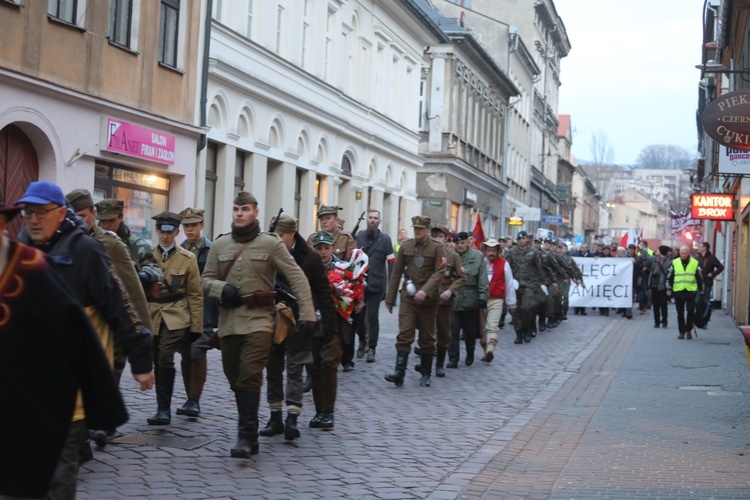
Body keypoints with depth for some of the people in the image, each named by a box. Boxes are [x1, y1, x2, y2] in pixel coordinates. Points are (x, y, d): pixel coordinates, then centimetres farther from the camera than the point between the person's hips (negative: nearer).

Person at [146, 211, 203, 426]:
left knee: (165, 358, -18)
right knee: (159, 362, 9)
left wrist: (196, 326, -2)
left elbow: (195, 295, 2)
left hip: (176, 316, -3)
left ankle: (164, 409, -11)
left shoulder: (188, 258, 1)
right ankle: (163, 408, 24)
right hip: (151, 317, 3)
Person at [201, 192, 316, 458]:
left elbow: (297, 278, -5)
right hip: (228, 321, 5)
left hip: (259, 320, -5)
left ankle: (246, 437, -12)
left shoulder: (271, 244, -2)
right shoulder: (219, 245, 10)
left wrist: (307, 314, -13)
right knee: (236, 381, 10)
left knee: (250, 378, -14)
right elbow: (206, 279, 13)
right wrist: (221, 288, -10)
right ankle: (249, 434, 23)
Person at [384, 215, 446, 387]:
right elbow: (396, 273, 10)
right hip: (408, 296, 1)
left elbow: (439, 272, -11)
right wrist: (390, 298, 8)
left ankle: (426, 375, 16)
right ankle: (399, 373, -15)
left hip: (428, 298, -1)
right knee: (404, 334, -10)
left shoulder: (437, 248, -1)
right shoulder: (405, 246, 8)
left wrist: (425, 291, -25)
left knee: (427, 337, 7)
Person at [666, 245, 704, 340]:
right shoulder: (674, 263, 5)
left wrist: (701, 291, 10)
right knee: (680, 313, 6)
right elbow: (669, 277, 9)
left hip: (691, 291, -1)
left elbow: (699, 278, 10)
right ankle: (682, 331, 15)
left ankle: (688, 330, 7)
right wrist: (669, 289, 3)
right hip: (678, 291, 1)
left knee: (690, 311, -9)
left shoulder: (695, 263, 4)